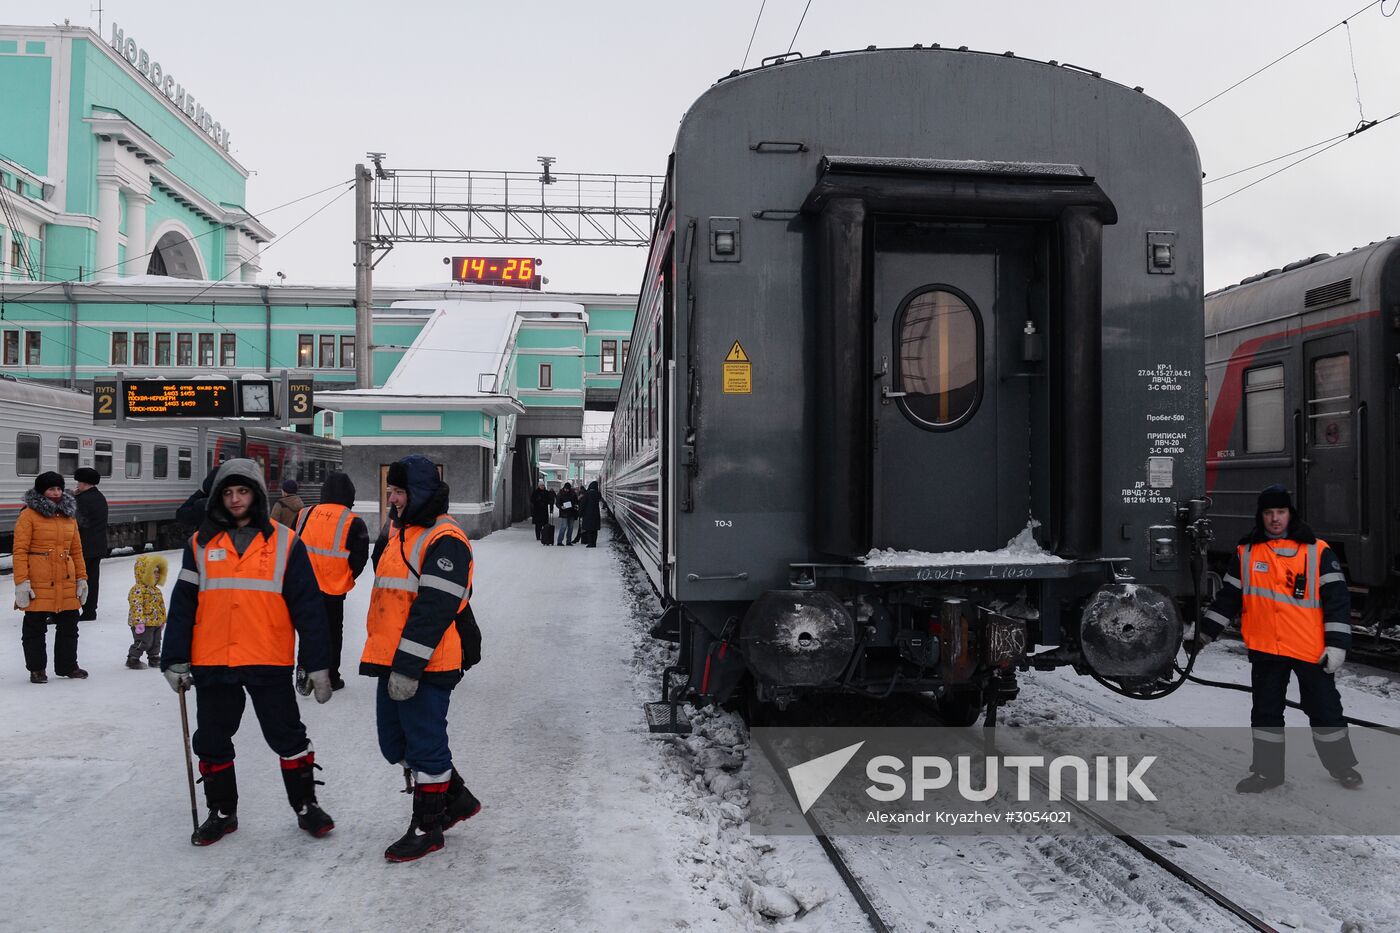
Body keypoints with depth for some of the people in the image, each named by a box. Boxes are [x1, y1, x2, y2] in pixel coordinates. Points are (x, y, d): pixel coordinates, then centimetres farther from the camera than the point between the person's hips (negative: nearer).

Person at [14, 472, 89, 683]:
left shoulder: (69, 515, 12)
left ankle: (67, 665, 24)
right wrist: (21, 582, -15)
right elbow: (20, 550, -9)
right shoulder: (29, 515, -5)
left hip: (66, 582, 5)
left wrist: (81, 578, 10)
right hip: (38, 582, -5)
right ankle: (37, 669, 17)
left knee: (69, 625, 12)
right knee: (35, 627, 5)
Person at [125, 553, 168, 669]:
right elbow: (136, 606, -22)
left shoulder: (156, 590, 15)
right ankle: (132, 659, 3)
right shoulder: (138, 589, -15)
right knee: (143, 642, -9)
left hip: (156, 623, 9)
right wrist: (139, 622, -27)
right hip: (144, 624, -9)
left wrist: (162, 620, 22)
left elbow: (161, 606, 22)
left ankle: (154, 658, 29)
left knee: (155, 642, 16)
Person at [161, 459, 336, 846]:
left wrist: (317, 664, -4)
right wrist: (175, 661, 1)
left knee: (288, 739, 4)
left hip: (269, 663, -2)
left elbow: (308, 607, -2)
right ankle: (222, 812, 30)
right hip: (211, 664, 3)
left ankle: (306, 806, 21)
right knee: (212, 742, 12)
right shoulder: (200, 544, 5)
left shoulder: (285, 543, -1)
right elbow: (182, 606, 7)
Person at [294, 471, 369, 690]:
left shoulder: (304, 514, 1)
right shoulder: (353, 522, -9)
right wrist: (348, 578, 10)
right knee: (332, 633, 12)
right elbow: (359, 558, -8)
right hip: (332, 590, -3)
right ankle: (331, 678, 19)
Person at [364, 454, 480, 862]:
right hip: (393, 662, 10)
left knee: (424, 745, 1)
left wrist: (408, 667, -24)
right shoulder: (402, 534, 16)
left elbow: (434, 609, -22)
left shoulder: (444, 539, -15)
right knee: (395, 744, 17)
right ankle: (456, 799, 33)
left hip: (425, 667, -10)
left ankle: (427, 827, 16)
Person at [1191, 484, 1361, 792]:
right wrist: (1204, 633, 6)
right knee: (1265, 711, 9)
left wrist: (1337, 644, -10)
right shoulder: (1246, 552, 5)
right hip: (1265, 648, 2)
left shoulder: (1318, 551, -2)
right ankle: (1267, 770, 22)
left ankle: (1341, 765, 28)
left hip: (1311, 648, -2)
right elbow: (1229, 598, 10)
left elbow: (1337, 599, -4)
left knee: (1325, 709, 9)